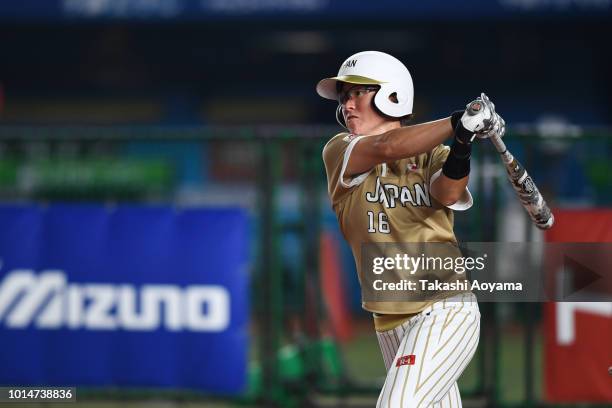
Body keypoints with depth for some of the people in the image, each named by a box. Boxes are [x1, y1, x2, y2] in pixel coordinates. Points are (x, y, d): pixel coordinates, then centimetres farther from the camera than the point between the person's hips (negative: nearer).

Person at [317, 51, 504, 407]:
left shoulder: (432, 156, 4)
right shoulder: (339, 152, 3)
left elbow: (447, 193, -18)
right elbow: (385, 148, -17)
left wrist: (462, 143, -38)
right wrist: (459, 124, -29)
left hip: (445, 309, -3)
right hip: (390, 321, 3)